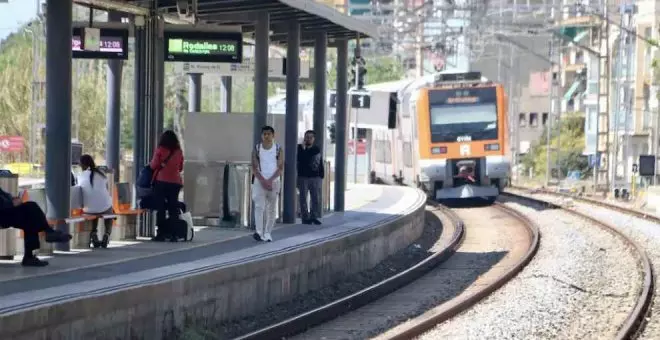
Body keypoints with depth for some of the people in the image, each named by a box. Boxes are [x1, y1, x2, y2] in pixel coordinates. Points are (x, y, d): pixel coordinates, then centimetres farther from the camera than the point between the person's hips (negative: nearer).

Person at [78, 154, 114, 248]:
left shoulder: (81, 177, -5)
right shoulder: (101, 174, 0)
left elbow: (81, 194, 3)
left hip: (89, 209, 0)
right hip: (104, 208, 0)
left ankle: (94, 233, 13)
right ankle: (107, 233, 7)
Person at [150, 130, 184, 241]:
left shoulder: (160, 150, -5)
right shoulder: (179, 151, 6)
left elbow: (153, 165, -5)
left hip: (161, 181, -3)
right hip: (176, 182, 3)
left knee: (161, 207, 0)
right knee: (173, 207, 6)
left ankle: (161, 233, -3)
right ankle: (173, 233, 3)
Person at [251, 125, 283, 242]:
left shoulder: (278, 149, 2)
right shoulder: (257, 149, 2)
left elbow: (280, 168, -2)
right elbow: (255, 167, -2)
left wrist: (270, 180, -13)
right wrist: (263, 180, -14)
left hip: (274, 181, 1)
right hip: (260, 181, -1)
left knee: (272, 208, 3)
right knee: (259, 206, -12)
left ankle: (268, 233, 9)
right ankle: (259, 232, -19)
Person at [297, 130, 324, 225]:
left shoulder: (317, 150, 11)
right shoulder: (299, 148, 3)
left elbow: (321, 165, 13)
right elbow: (298, 159, -14)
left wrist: (321, 176, 6)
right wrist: (303, 148, -16)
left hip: (316, 178, 2)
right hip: (303, 177, -2)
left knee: (316, 198, 0)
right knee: (303, 198, 0)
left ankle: (314, 217, 6)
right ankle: (305, 217, 4)